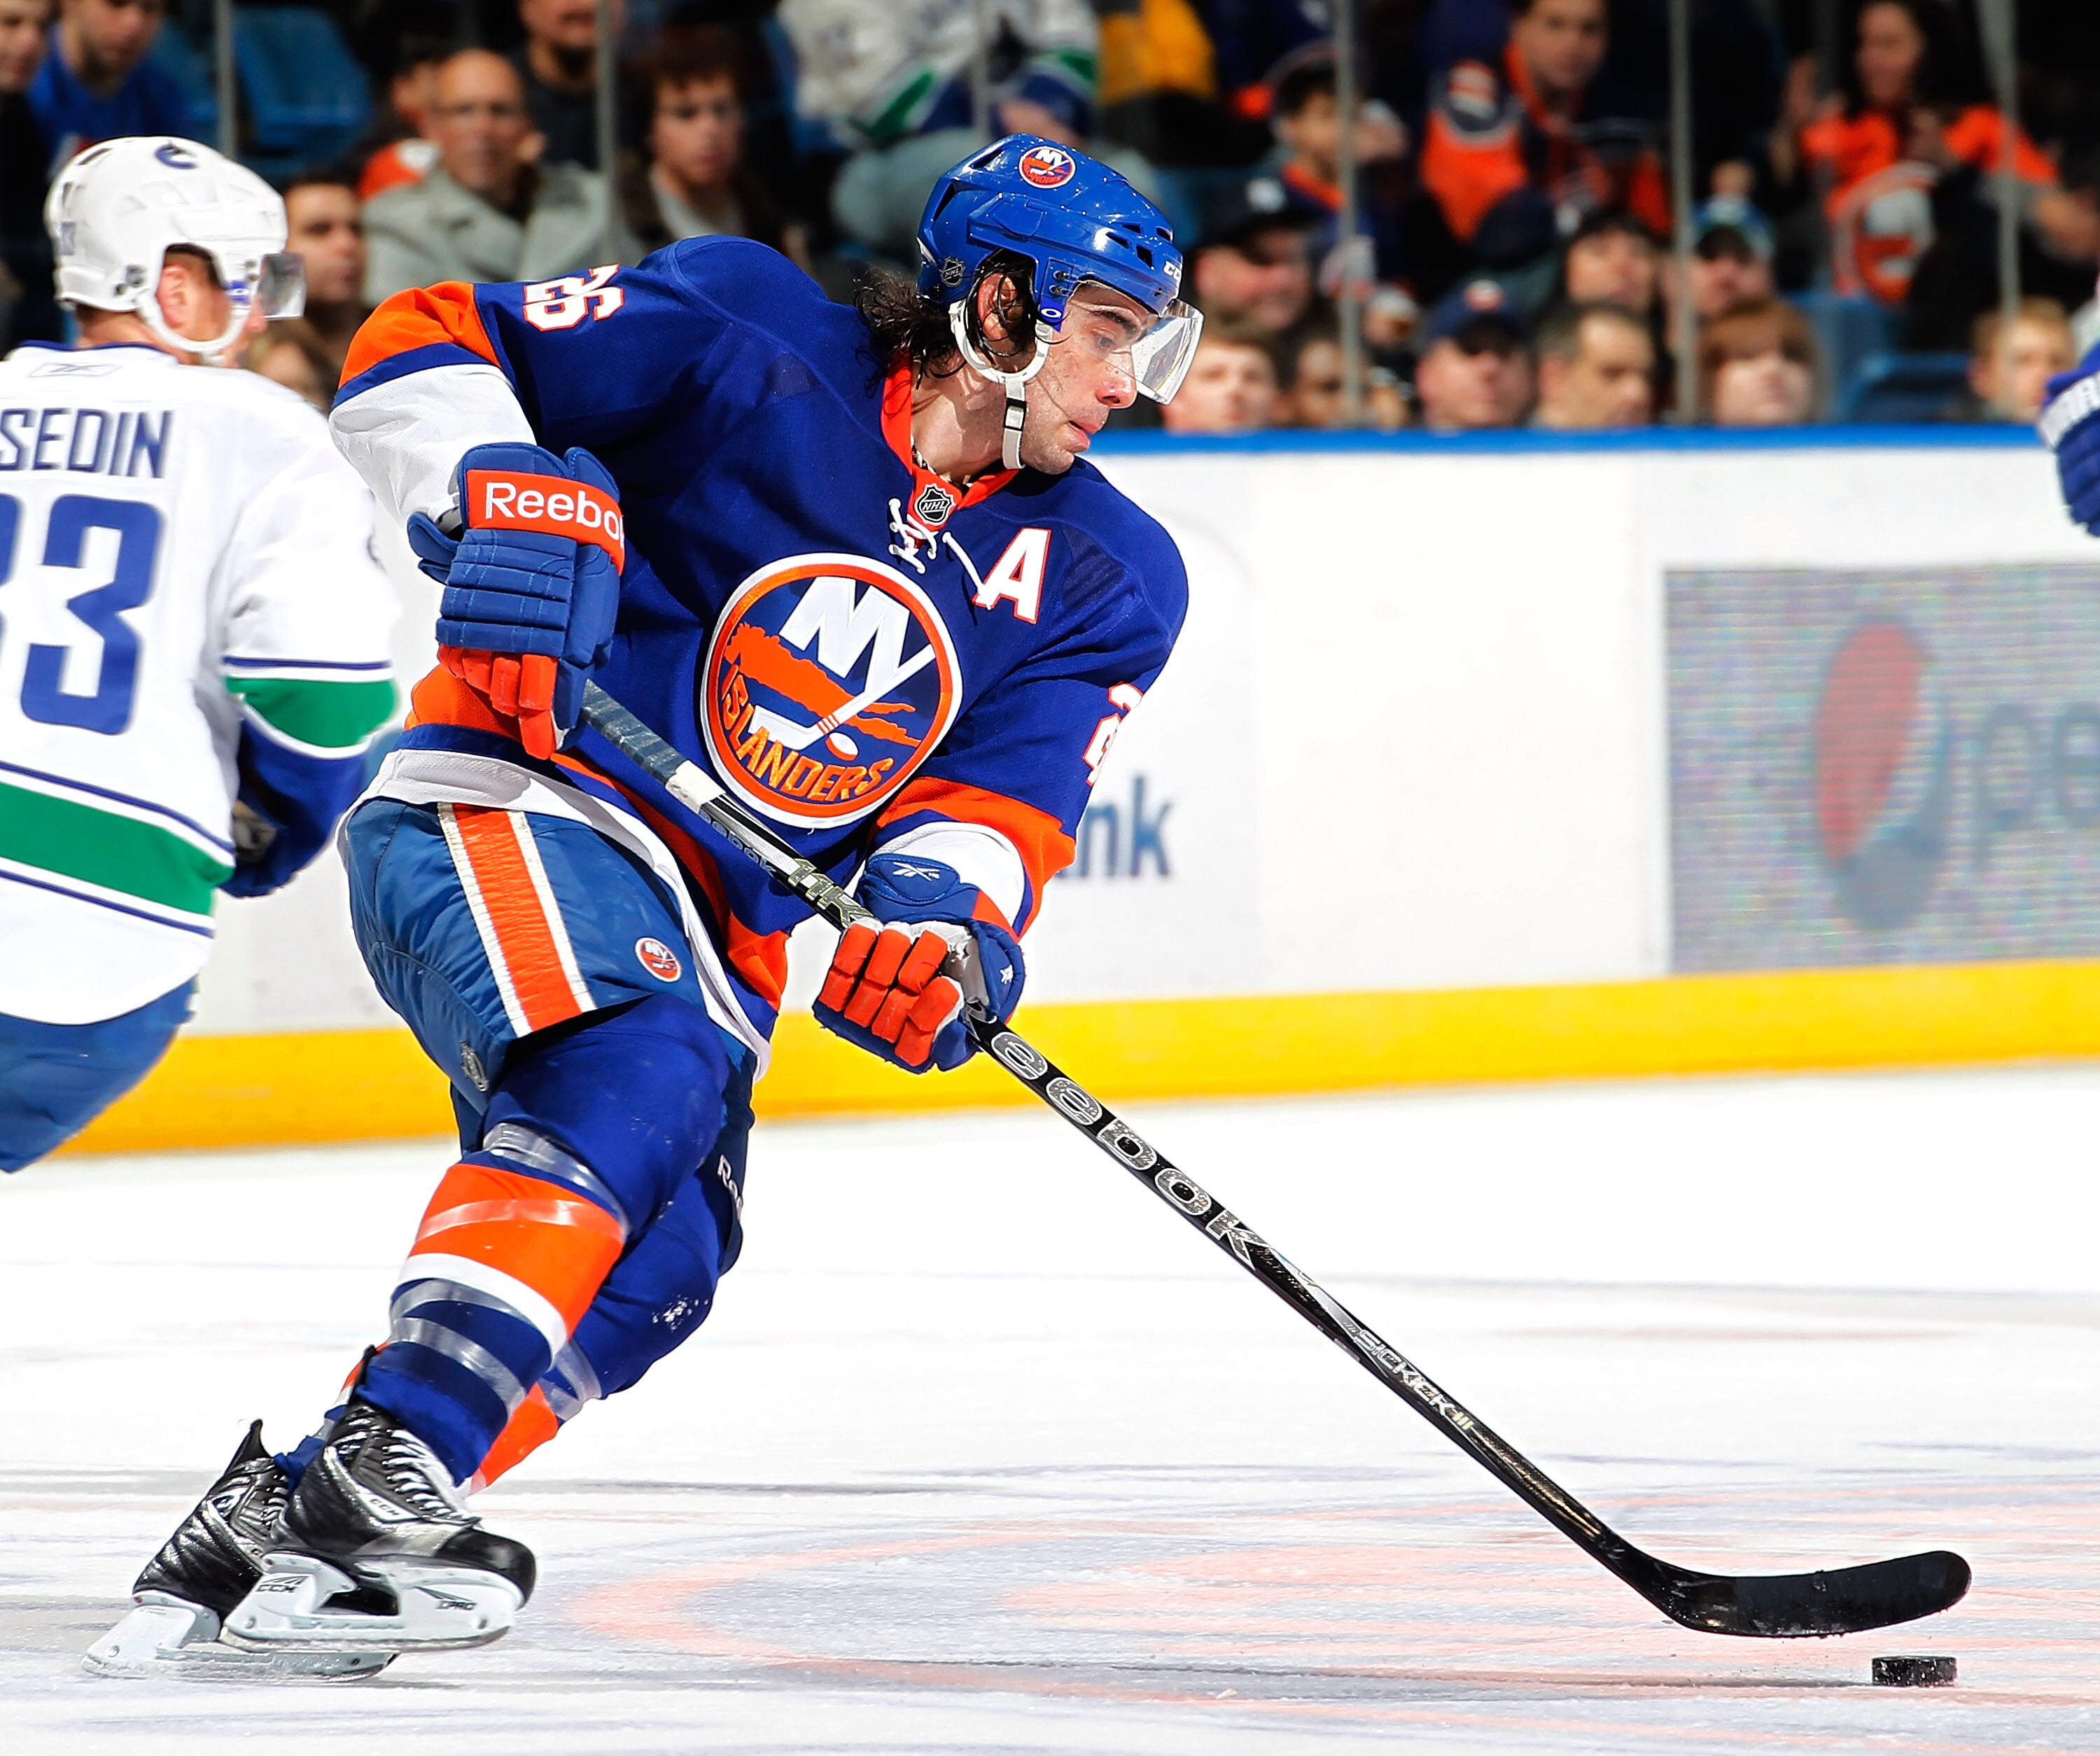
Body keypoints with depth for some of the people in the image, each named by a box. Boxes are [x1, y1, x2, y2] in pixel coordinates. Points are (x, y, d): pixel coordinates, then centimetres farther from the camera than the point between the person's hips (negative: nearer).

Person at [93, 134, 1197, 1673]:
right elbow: (426, 345, -7)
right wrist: (506, 491, -27)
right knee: (636, 1079, -33)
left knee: (655, 1271, -12)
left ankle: (266, 1527, -9)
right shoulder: (749, 342, -10)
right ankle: (382, 1471, -42)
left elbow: (1004, 802, -3)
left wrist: (943, 914, -26)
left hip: (709, 944, 7)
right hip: (508, 805, -7)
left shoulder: (1105, 582, 5)